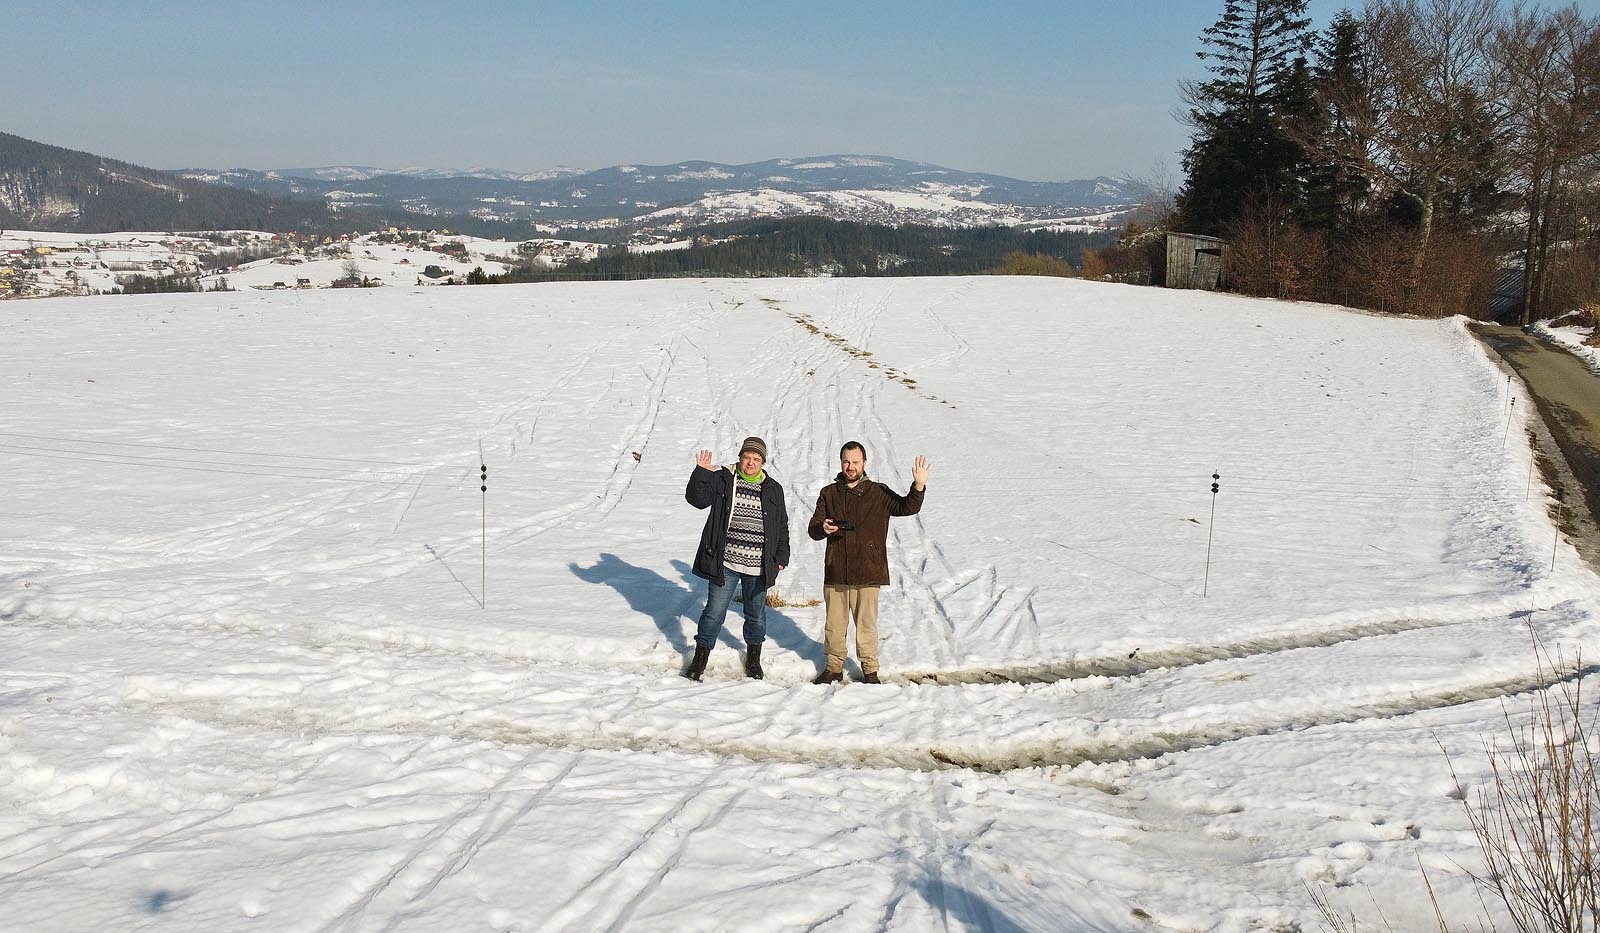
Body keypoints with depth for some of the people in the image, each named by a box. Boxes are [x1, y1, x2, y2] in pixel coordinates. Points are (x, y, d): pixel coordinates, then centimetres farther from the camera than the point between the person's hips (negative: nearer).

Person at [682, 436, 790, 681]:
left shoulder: (773, 489, 7)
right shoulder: (722, 480, -1)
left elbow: (782, 527, 13)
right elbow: (697, 498, -11)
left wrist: (781, 557, 9)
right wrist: (701, 473, -25)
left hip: (758, 568, 2)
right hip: (725, 563, -2)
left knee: (756, 614, 15)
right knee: (715, 611, 2)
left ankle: (753, 659, 34)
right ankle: (700, 658, 16)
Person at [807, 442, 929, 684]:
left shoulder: (878, 493, 2)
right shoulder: (828, 493, 8)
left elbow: (908, 507, -8)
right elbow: (812, 530, 7)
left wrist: (919, 486, -26)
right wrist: (823, 528, -17)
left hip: (867, 573, -2)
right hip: (835, 573, 2)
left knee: (866, 624, 4)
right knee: (834, 625, 11)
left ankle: (870, 670, 18)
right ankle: (834, 668, 26)